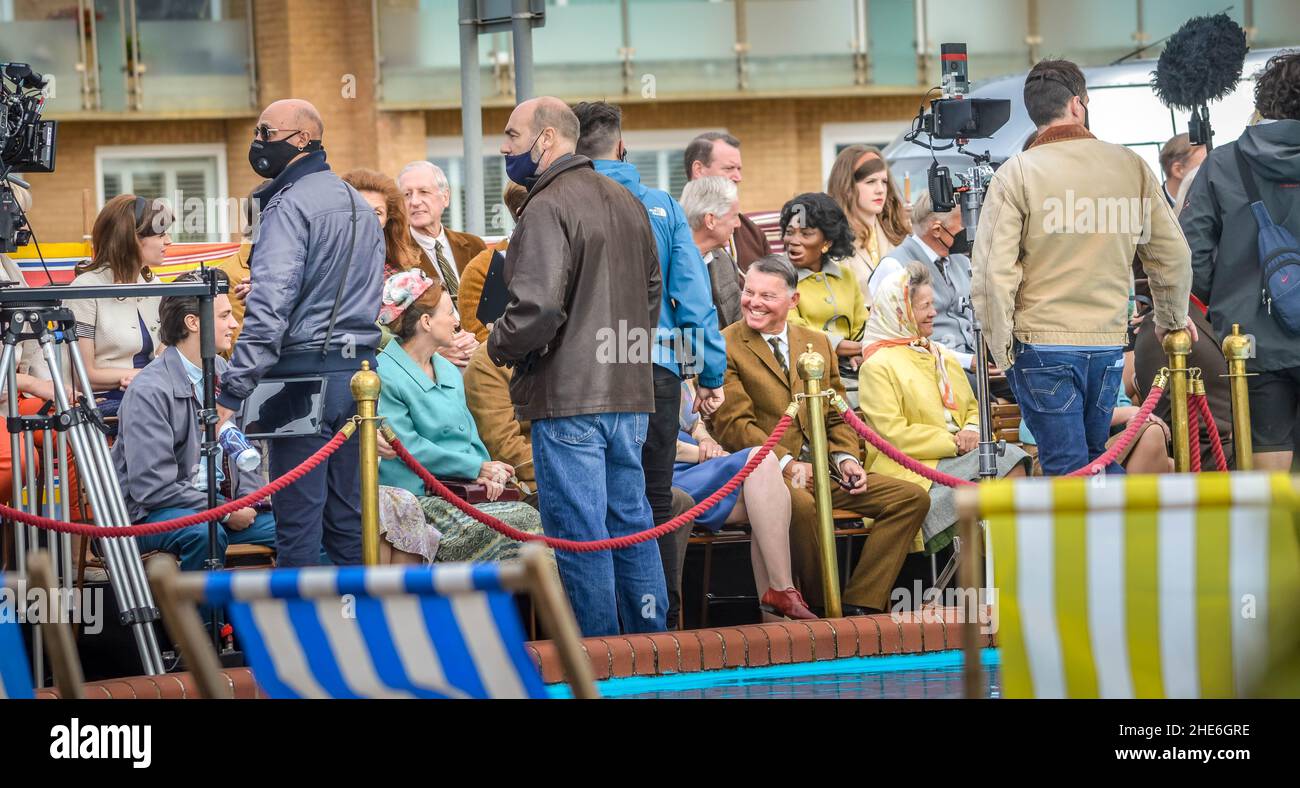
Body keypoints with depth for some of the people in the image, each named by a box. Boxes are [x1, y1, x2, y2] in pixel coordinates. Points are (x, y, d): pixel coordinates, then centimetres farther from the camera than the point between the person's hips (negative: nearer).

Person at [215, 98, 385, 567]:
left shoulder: (291, 204, -11)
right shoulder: (357, 204, 19)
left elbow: (270, 305, -19)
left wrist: (233, 391, -20)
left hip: (303, 373, -8)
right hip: (359, 370, 8)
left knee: (298, 522, -5)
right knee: (348, 518, 11)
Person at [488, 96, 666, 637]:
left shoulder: (548, 208, -13)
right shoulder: (626, 202, 15)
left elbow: (537, 308, -21)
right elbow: (652, 292, 24)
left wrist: (498, 347, -4)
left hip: (568, 396, -9)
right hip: (630, 392, 9)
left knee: (579, 531, -4)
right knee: (632, 521, 13)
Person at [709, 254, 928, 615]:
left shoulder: (817, 343, 19)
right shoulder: (726, 346, 0)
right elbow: (733, 424, -9)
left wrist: (846, 458, -1)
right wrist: (787, 464, -19)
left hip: (823, 468, 7)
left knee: (911, 497, -9)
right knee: (800, 504, -40)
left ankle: (858, 604, -14)